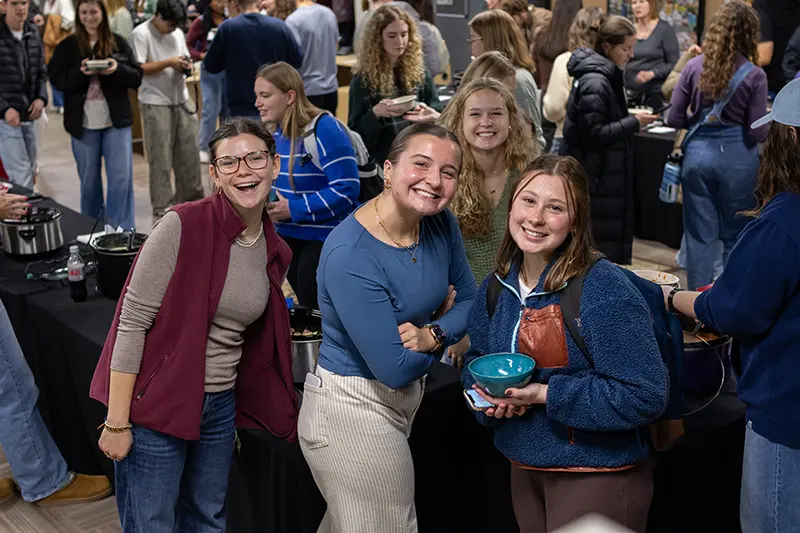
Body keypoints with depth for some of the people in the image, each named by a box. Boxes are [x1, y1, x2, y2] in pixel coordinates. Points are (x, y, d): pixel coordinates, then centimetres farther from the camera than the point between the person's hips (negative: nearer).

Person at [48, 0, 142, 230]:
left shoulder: (118, 42, 4)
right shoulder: (67, 46, 3)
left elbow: (137, 77, 3)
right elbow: (57, 80, -2)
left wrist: (118, 69, -18)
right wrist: (80, 72, -20)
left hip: (116, 121, 0)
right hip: (83, 123, 0)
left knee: (122, 177, -4)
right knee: (89, 179, 10)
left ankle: (124, 232, 3)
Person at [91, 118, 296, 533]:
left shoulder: (276, 253, 4)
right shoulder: (183, 226, -16)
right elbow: (133, 320, -16)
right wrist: (117, 421, -17)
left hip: (220, 406, 6)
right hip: (156, 403, -6)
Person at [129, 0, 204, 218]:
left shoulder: (178, 33, 11)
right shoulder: (141, 34, -9)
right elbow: (137, 68, -14)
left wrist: (186, 65, -6)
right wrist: (168, 63, -18)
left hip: (181, 99, 6)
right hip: (155, 103, -6)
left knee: (189, 151, 9)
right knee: (160, 157, -1)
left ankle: (190, 196, 22)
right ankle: (162, 204, 7)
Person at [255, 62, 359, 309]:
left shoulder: (325, 130, -21)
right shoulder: (275, 131, 4)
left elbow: (346, 189, -26)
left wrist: (294, 209, -25)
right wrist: (269, 205, -6)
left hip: (327, 237, -8)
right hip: (290, 234, 8)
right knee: (304, 306, 18)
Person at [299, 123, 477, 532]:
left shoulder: (441, 224, -4)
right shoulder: (349, 255, -27)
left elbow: (469, 299, 6)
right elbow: (393, 370, -26)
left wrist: (432, 334, -16)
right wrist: (442, 335, -7)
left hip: (403, 402, 7)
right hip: (353, 411, -7)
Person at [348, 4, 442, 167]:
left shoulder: (420, 74, 4)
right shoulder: (363, 79, -3)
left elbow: (439, 115, 6)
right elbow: (355, 134, -5)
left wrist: (434, 118, -17)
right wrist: (375, 113, -22)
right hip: (380, 162, -2)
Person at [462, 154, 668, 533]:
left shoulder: (605, 290, -21)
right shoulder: (498, 288, 1)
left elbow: (645, 396, -24)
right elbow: (477, 359, 14)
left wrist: (545, 395, -24)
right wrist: (488, 394, -9)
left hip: (597, 475, -6)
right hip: (524, 470, 7)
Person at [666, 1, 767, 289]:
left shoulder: (694, 67, -3)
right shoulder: (754, 76, -9)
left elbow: (674, 119, -1)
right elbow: (758, 133, -10)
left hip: (699, 153, 2)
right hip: (737, 157, -2)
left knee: (700, 235, 10)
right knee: (736, 236, 13)